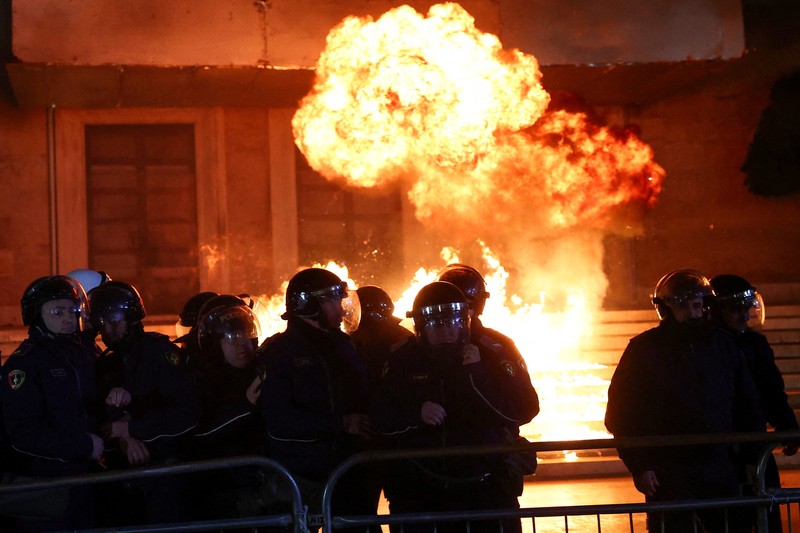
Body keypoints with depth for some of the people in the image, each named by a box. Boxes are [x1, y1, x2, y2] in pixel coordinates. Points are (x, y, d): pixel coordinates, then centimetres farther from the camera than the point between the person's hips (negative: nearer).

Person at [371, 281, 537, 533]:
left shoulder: (489, 354, 1)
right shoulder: (403, 360, 2)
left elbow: (510, 413, -7)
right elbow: (380, 418, -1)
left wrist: (477, 374, -20)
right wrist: (416, 414, -20)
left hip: (483, 486, 0)